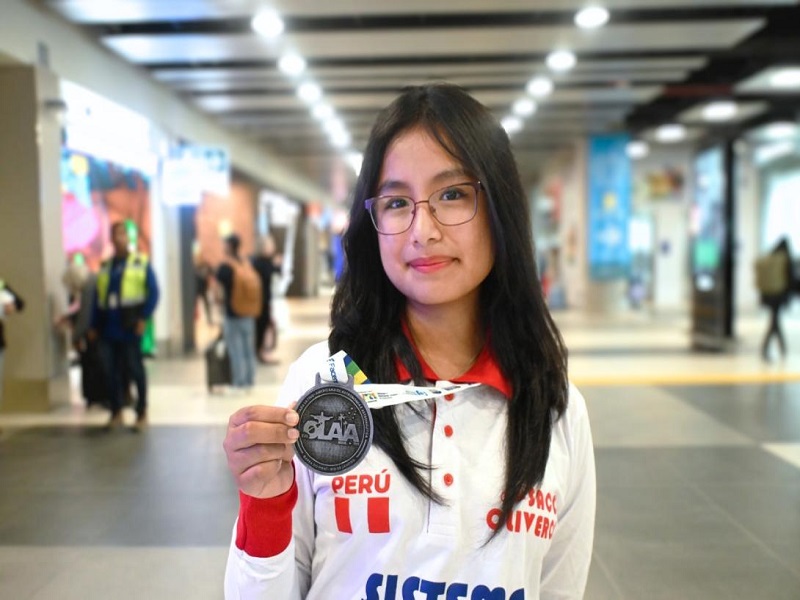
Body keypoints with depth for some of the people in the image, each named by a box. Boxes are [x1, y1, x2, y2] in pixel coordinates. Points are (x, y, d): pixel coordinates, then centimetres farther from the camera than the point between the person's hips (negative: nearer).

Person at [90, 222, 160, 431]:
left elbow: (153, 292, -3)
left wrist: (144, 318, -14)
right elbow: (97, 296, 15)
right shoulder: (105, 266, 15)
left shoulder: (141, 263, 3)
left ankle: (142, 413, 10)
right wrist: (94, 325, 9)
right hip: (108, 326, 4)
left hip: (129, 326, -4)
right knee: (111, 371, 7)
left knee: (135, 370, 1)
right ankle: (116, 413, 18)